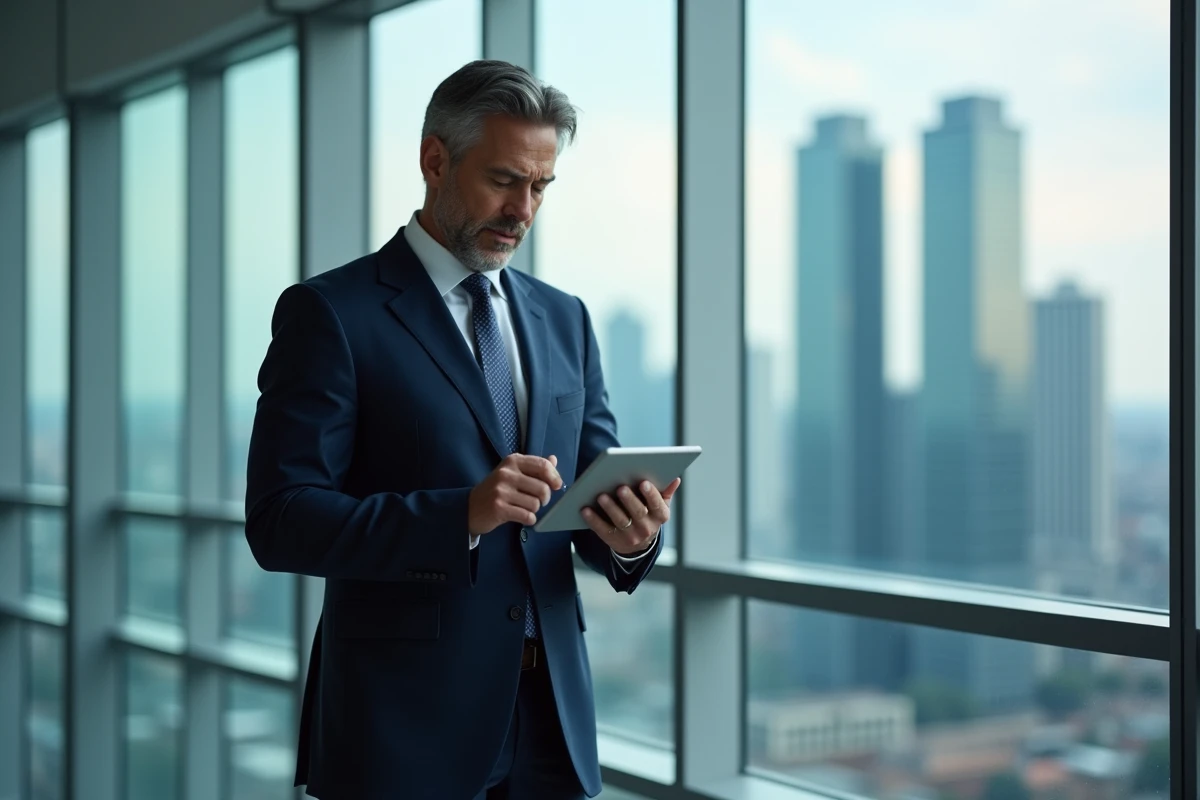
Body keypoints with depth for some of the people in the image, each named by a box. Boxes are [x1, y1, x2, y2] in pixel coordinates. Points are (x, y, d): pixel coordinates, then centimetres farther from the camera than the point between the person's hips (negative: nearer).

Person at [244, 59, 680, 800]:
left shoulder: (564, 318, 11)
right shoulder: (330, 313, -6)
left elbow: (595, 496, 10)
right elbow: (280, 521, -13)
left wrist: (632, 535, -14)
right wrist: (461, 514, -25)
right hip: (404, 721, -5)